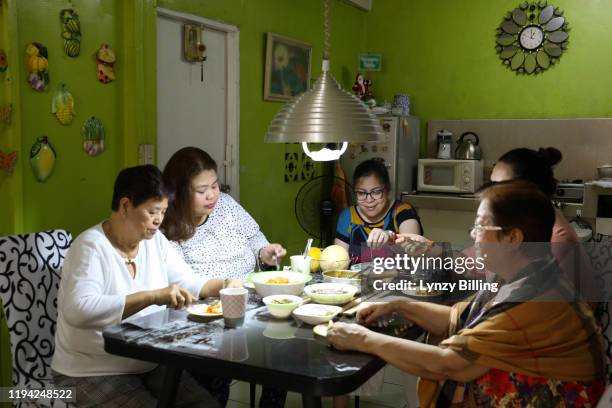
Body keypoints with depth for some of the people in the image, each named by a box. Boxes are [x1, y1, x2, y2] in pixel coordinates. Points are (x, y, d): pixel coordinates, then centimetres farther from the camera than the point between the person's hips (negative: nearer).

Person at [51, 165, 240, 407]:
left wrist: (225, 285, -8)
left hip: (151, 365, 7)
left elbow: (188, 283, 11)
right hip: (93, 374, -6)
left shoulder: (154, 240, 3)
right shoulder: (91, 247, -19)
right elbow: (78, 311, -34)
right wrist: (152, 296, -38)